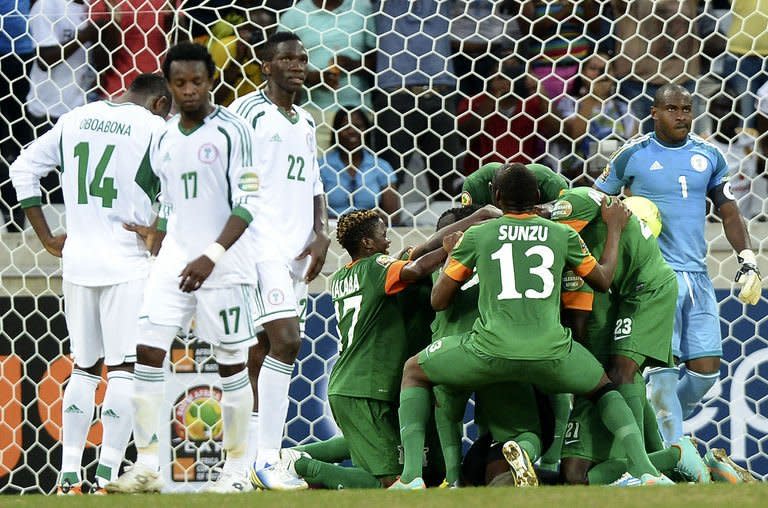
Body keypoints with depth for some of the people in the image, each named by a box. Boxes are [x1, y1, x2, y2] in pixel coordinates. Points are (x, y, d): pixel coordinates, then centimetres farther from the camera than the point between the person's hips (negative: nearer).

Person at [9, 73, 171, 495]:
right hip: (127, 263, -5)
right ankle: (107, 476, -11)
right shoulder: (153, 128, -4)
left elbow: (24, 168, 14)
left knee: (84, 368, 14)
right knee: (124, 369, -3)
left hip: (77, 259, 5)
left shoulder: (75, 119, 11)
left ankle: (69, 476, 12)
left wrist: (47, 238, 14)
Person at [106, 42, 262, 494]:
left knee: (232, 363, 0)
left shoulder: (233, 132, -7)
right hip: (175, 261, 6)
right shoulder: (164, 142, 12)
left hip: (224, 265, -6)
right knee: (148, 351, -5)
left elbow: (248, 204, -13)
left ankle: (238, 471, 7)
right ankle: (147, 467, -2)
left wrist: (211, 256, -22)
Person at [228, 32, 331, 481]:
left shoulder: (305, 122, 20)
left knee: (260, 353, 8)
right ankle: (267, 455, -20)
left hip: (297, 251, 8)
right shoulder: (249, 112, -4)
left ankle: (247, 460, 9)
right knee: (285, 339, -19)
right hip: (261, 243, -8)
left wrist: (321, 234, 7)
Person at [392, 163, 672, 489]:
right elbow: (603, 280, 28)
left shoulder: (477, 235, 9)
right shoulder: (563, 235, 11)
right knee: (604, 389, 31)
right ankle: (644, 470, 8)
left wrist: (450, 256, 35)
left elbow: (439, 301, 16)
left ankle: (411, 474, 5)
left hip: (491, 351, -2)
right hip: (551, 352, 2)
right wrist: (614, 229, 43)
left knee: (414, 371, 24)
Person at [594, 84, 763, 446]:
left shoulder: (708, 156, 10)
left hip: (697, 275, 5)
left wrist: (748, 262, 7)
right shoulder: (634, 155, -1)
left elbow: (728, 212, 15)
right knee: (665, 369, -11)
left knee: (706, 370, 0)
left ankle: (658, 421, 22)